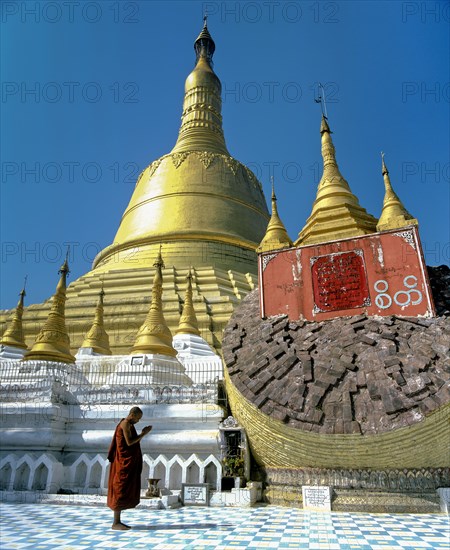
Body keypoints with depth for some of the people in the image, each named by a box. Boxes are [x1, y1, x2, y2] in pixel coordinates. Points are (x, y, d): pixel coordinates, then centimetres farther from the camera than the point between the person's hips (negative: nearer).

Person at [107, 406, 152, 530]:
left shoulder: (128, 424, 17)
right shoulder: (125, 423, -15)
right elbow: (129, 442, -21)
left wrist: (142, 433, 9)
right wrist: (144, 433, -16)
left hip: (128, 462, 10)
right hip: (125, 462, -10)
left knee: (125, 490, 11)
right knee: (121, 489, -6)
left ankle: (117, 521, 16)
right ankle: (115, 523, 0)